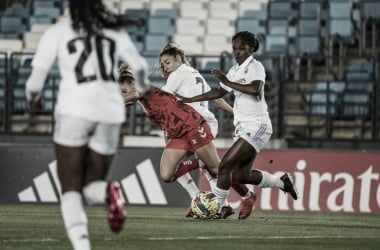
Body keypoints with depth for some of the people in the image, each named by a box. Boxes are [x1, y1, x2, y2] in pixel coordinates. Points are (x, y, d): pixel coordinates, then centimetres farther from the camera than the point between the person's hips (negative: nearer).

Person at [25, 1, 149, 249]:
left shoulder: (58, 31, 7)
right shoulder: (115, 30, 14)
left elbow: (35, 82, 4)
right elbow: (139, 65, 2)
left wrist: (35, 98, 27)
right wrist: (143, 86, 24)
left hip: (75, 109, -3)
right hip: (111, 111, 3)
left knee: (71, 189, 2)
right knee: (91, 189, 14)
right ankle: (108, 192, -24)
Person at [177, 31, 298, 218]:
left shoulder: (255, 67, -10)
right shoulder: (235, 71, 16)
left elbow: (255, 89, -29)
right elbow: (219, 92, 26)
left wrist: (228, 82, -28)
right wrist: (189, 100, 26)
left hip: (256, 127, -9)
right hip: (243, 128, 9)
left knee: (226, 165, -14)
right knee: (241, 175, 8)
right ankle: (282, 182, 25)